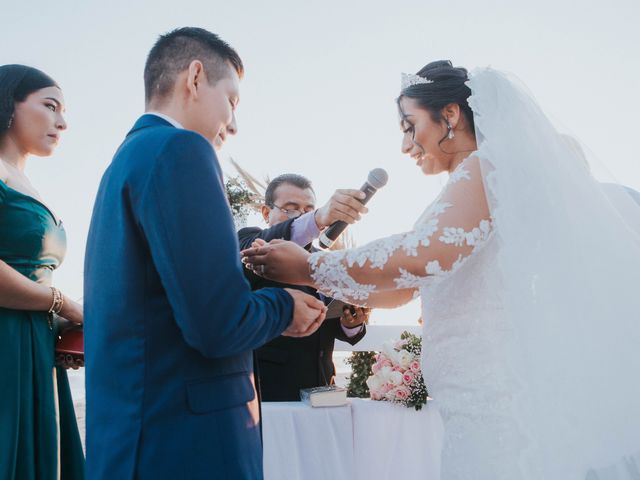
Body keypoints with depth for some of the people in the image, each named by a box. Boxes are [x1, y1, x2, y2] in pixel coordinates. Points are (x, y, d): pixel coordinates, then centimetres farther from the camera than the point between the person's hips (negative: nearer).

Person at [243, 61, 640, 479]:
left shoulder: (492, 162, -8)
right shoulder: (469, 185, 20)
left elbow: (419, 258, -22)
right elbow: (398, 290, 19)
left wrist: (310, 268, -13)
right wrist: (314, 278, 13)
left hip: (503, 397, -9)